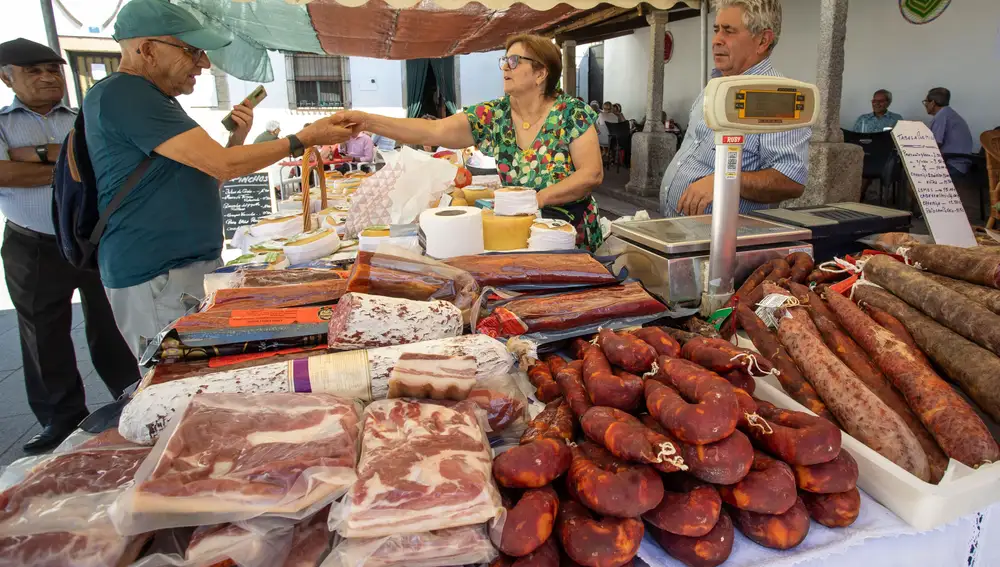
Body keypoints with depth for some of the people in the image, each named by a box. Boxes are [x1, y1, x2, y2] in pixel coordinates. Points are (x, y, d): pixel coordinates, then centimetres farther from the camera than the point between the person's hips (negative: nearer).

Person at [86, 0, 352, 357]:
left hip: (192, 265, 10)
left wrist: (236, 139, 2)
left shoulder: (152, 99, 16)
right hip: (157, 277, -10)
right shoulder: (121, 95, -16)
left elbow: (207, 175, 19)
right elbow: (223, 165, -21)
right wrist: (303, 140, -12)